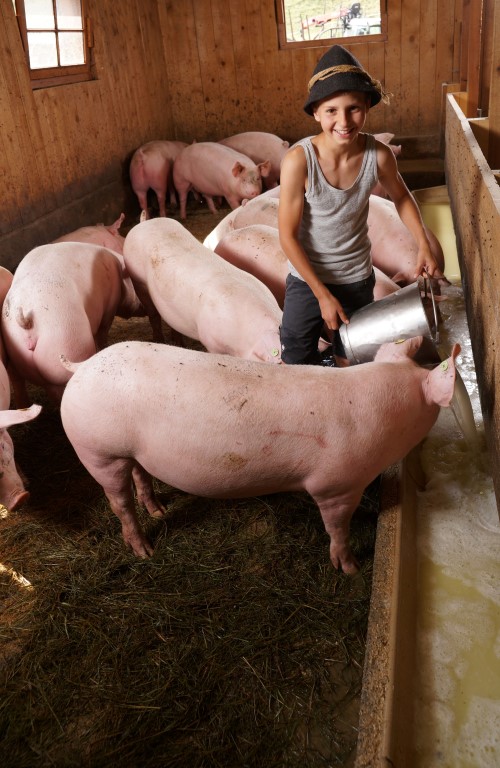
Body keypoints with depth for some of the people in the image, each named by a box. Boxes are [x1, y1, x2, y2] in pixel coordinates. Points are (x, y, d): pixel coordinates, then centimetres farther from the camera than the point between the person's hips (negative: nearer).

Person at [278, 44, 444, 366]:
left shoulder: (379, 155, -16)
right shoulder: (299, 160, -24)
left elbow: (402, 197, 6)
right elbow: (288, 236, -18)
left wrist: (424, 245, -5)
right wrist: (323, 295, -16)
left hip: (358, 279, 2)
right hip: (308, 279, -2)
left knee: (350, 362, 18)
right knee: (297, 364, 8)